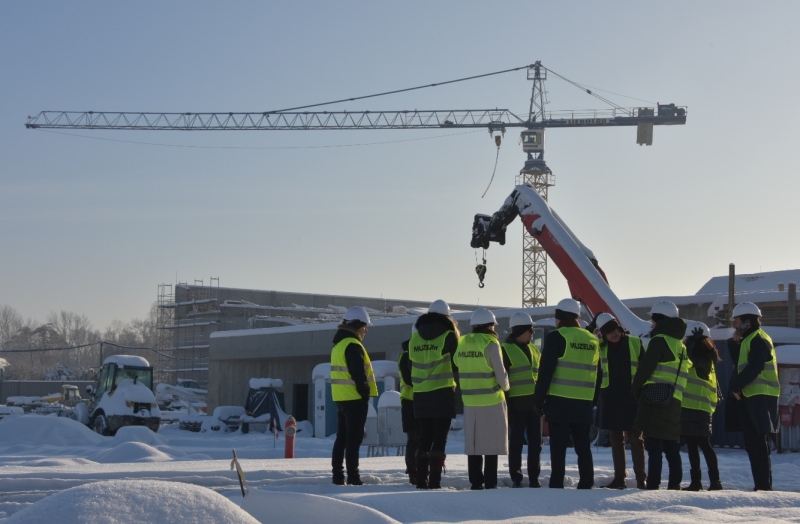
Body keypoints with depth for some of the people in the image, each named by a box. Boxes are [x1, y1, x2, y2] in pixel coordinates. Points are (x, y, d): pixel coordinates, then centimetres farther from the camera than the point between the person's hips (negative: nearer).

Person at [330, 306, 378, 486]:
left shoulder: (338, 344, 17)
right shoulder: (353, 345, -14)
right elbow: (358, 373, -20)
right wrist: (365, 392, -12)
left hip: (340, 397, 9)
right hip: (355, 398, -9)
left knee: (342, 437, 12)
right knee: (354, 438, -7)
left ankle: (337, 474, 13)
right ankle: (353, 476, -8)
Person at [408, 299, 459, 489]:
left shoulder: (415, 338, 8)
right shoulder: (448, 336, -5)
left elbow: (412, 365, 11)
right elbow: (457, 362, -1)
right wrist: (457, 383, 14)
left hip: (420, 395, 4)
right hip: (443, 394, -4)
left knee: (424, 440, 11)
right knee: (439, 440, -3)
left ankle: (421, 481, 10)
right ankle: (434, 482, -9)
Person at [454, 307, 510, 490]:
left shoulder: (462, 343, 6)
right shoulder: (490, 344, -10)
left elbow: (458, 367, 7)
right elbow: (500, 373, -10)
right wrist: (505, 386, 10)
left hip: (469, 400, 5)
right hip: (491, 400, -5)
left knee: (473, 444, 9)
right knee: (492, 444, 1)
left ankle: (475, 483, 10)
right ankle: (490, 483, 0)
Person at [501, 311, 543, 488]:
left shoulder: (534, 349, 16)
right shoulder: (506, 349, -4)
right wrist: (506, 404, -13)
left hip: (534, 402, 6)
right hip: (517, 403, -6)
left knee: (535, 443, 7)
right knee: (516, 442, 0)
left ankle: (534, 478, 13)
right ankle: (516, 479, 6)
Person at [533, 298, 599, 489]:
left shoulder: (556, 337, -6)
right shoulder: (593, 340, 12)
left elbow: (545, 371, -10)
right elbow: (597, 374, 14)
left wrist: (538, 399, -5)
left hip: (559, 402, -5)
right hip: (584, 403, 5)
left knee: (558, 447, -3)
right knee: (583, 446, 11)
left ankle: (557, 484, -5)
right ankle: (586, 484, 10)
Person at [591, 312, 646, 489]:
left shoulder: (635, 343, -1)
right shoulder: (601, 347, 5)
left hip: (632, 397, -3)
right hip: (610, 398, 3)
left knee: (635, 438, -3)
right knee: (616, 440, 8)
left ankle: (641, 478, -1)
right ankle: (619, 478, 14)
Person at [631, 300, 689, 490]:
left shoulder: (659, 340, -6)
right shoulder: (680, 345, 20)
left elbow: (645, 367, -11)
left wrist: (635, 390, 2)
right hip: (674, 403, 8)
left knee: (654, 446, -10)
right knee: (672, 447, 11)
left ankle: (653, 485, -15)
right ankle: (674, 485, 10)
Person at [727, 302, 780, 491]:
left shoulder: (758, 339, -9)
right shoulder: (748, 340, 21)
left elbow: (754, 368, -18)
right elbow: (739, 364, 20)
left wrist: (736, 386, -12)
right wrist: (735, 343, 9)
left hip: (760, 397, -10)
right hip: (751, 397, 10)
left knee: (758, 443, -11)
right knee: (753, 444, 10)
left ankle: (764, 486, -12)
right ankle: (761, 485, 13)